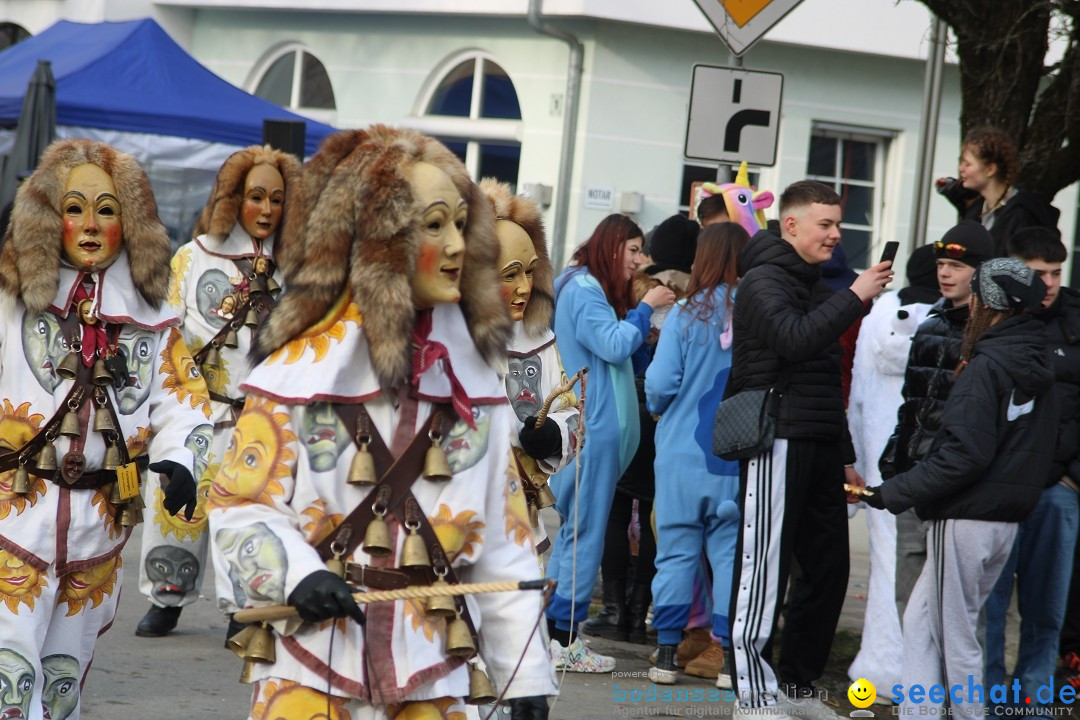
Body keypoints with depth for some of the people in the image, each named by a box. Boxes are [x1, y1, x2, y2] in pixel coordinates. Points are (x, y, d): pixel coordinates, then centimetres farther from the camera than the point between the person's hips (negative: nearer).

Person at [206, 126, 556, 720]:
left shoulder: (472, 382, 9)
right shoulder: (303, 370, -5)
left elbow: (502, 540, 9)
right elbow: (238, 508, -4)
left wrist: (526, 672, 6)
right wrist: (295, 573, -23)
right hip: (311, 666, -4)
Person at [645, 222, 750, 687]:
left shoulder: (687, 314, -7)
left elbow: (660, 383, -9)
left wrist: (660, 406, 13)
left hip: (684, 453, -1)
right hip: (740, 457, 1)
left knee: (677, 550, 6)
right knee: (731, 553, 7)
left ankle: (667, 652, 8)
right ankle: (729, 652, 5)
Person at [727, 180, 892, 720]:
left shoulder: (815, 286, 21)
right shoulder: (763, 281, -5)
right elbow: (794, 339, -23)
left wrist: (845, 455, 23)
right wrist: (854, 297, -20)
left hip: (819, 448, 9)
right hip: (777, 443, -9)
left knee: (828, 569, 8)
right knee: (764, 571, -8)